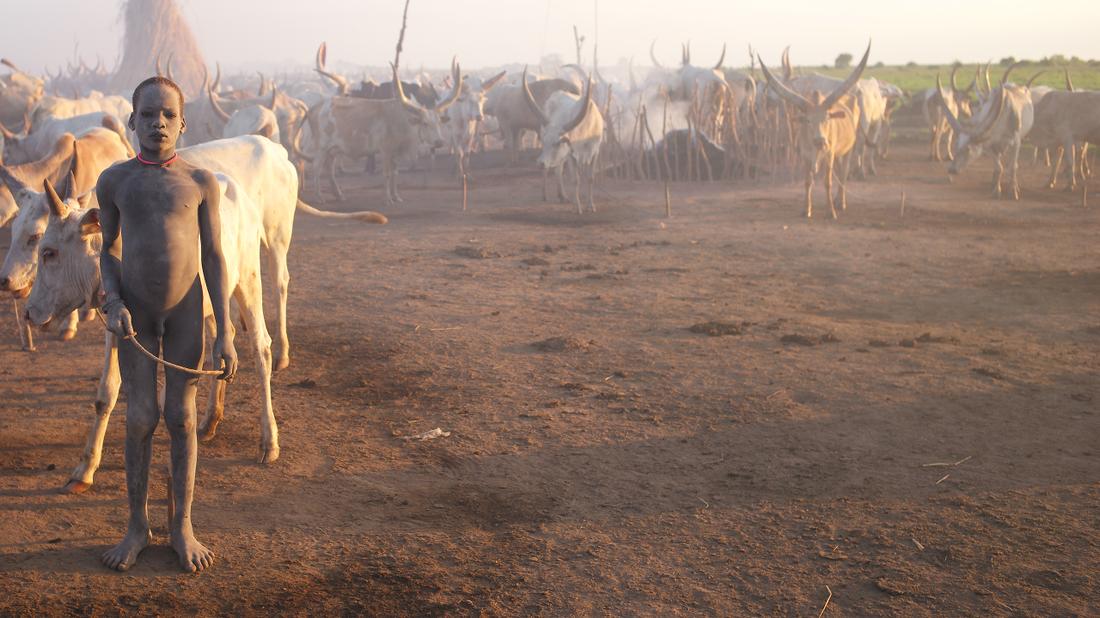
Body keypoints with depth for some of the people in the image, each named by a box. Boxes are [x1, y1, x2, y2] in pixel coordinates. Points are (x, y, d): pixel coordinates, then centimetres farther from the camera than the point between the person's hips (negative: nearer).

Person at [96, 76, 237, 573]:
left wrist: (225, 332, -7)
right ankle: (137, 526, 18)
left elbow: (213, 257, -3)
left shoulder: (200, 182, -4)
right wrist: (114, 303, -11)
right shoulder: (113, 181, -1)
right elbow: (109, 251, 8)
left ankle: (182, 525, 17)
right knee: (141, 417, 2)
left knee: (182, 417, 5)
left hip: (186, 309, 0)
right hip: (134, 312, 1)